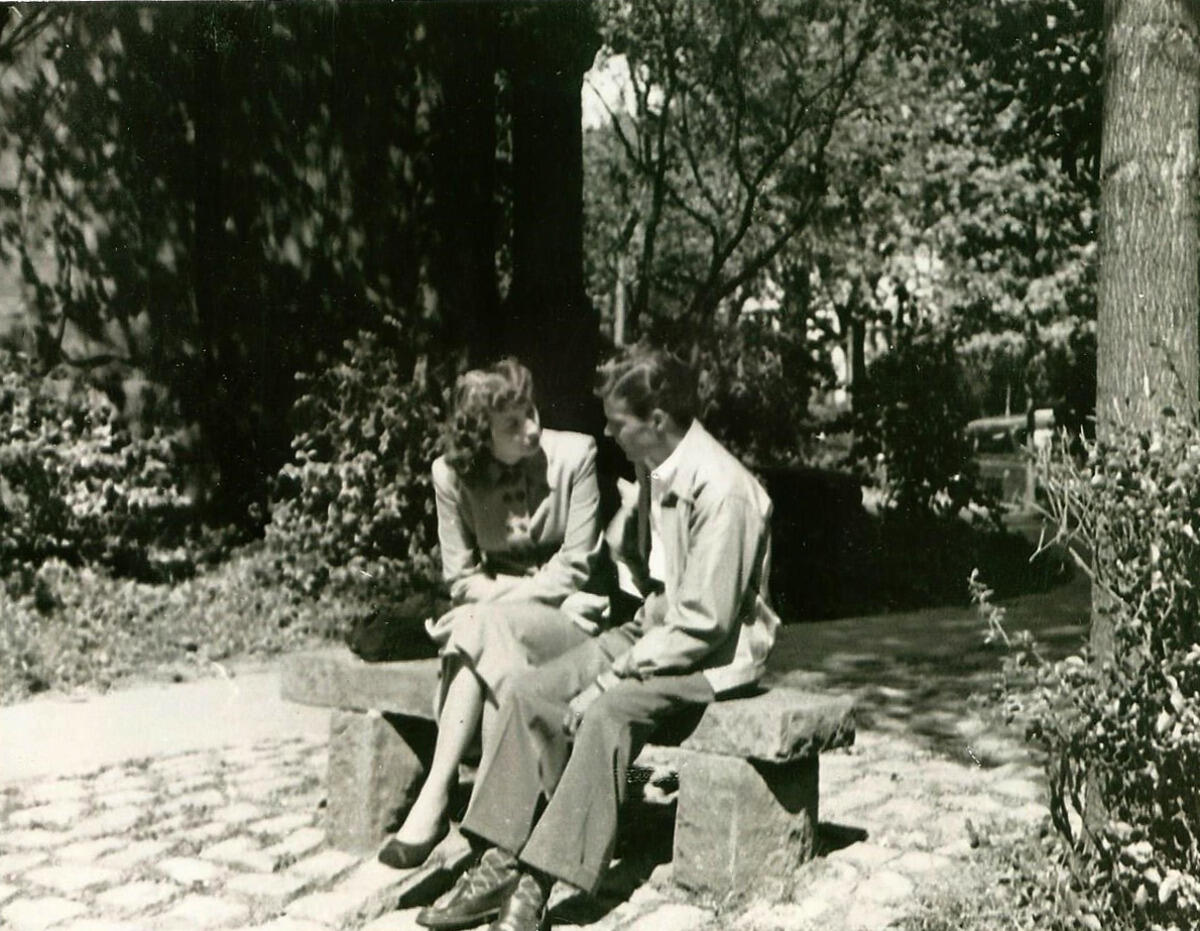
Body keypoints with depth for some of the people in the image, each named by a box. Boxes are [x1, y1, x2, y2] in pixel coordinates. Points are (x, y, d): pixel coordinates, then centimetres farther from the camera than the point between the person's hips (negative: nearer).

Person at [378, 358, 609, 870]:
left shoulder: (574, 454, -10)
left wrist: (500, 595, -18)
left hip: (565, 620, -2)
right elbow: (461, 578, -2)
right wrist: (547, 592, -13)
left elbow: (576, 567, -9)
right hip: (496, 619, 3)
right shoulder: (452, 474, -3)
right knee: (480, 626, -33)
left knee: (481, 627, -31)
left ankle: (434, 799, -30)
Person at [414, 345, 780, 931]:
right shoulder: (654, 471, 6)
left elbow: (705, 623, -23)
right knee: (531, 694, -11)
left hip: (712, 653, -9)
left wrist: (613, 677, -21)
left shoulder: (722, 492, -22)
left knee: (607, 713, -33)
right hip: (655, 629, 9)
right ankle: (500, 863, -11)